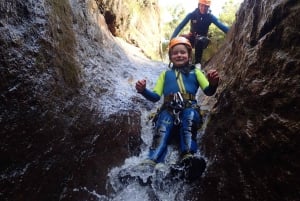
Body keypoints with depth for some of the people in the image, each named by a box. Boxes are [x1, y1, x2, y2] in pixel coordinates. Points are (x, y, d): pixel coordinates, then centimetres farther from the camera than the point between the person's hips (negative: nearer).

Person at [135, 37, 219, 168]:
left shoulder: (195, 72, 25)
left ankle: (188, 155, -47)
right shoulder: (165, 74, 29)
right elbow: (155, 96, 18)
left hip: (189, 108, 0)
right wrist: (143, 91, -3)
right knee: (163, 123, -31)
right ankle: (152, 160, -48)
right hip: (169, 109, 0)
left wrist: (213, 84, -15)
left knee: (190, 114, -34)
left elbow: (208, 91, 10)